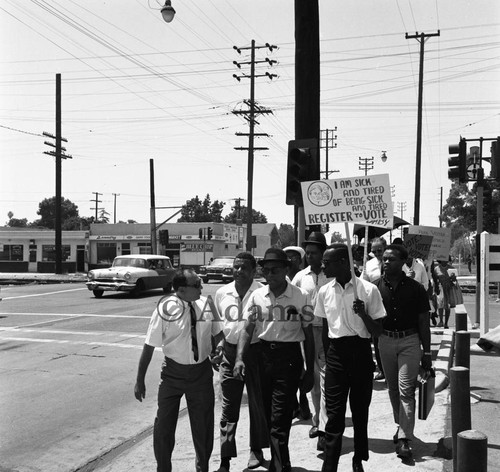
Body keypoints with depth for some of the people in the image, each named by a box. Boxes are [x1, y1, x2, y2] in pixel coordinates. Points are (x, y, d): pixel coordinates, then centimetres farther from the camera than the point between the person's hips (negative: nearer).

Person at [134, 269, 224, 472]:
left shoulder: (206, 304, -8)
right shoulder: (166, 310, -17)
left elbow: (217, 334, 11)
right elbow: (149, 346, -11)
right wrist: (140, 380, -8)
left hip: (202, 371, 3)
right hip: (173, 371, -2)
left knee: (203, 425, 13)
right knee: (163, 425, 4)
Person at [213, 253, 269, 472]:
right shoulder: (222, 293, 4)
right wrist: (216, 347, 9)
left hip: (256, 351, -2)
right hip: (230, 351, 3)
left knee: (258, 404, 11)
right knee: (229, 407, 3)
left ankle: (256, 449, 30)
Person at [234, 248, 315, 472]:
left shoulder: (300, 297, -5)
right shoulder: (257, 296, 3)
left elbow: (308, 335, 0)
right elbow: (247, 329, 2)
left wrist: (310, 370, 0)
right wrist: (240, 358, -13)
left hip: (289, 357, -4)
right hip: (264, 355, 4)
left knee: (279, 421, -9)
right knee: (268, 417, 14)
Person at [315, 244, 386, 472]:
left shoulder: (368, 290, -8)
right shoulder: (324, 292, 3)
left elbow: (377, 331, -4)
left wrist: (363, 313, -22)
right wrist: (328, 357, 12)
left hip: (361, 352, -1)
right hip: (336, 354, 2)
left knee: (360, 411, 11)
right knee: (334, 414, -2)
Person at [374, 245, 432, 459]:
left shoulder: (415, 288, -5)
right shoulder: (376, 287, -1)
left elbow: (423, 322, 0)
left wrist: (427, 352, -1)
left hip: (410, 341, -2)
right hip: (386, 340, 3)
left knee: (406, 390, -7)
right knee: (393, 389, 13)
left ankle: (404, 439, -6)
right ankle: (401, 426, 32)